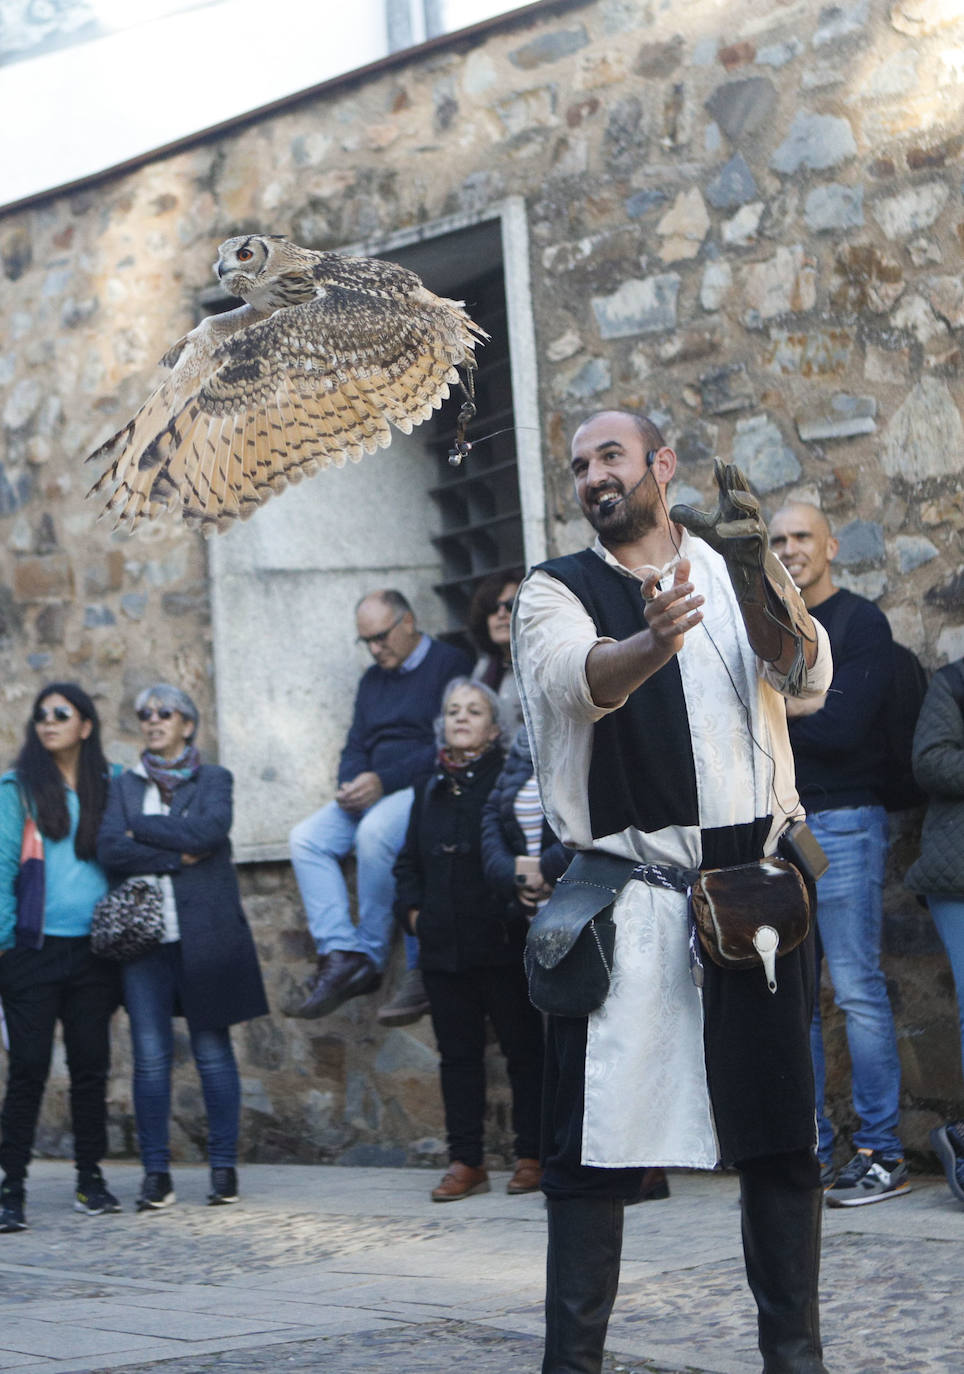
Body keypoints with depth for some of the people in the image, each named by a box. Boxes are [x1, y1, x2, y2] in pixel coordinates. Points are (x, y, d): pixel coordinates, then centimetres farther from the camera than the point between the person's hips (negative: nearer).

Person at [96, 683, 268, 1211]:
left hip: (204, 936, -2)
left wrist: (142, 830, -7)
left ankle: (224, 1167, 9)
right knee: (150, 1058, -1)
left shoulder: (214, 780, 7)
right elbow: (109, 849, -3)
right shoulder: (124, 786, 13)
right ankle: (156, 1174, 4)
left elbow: (211, 830, -13)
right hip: (143, 936, 2)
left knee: (213, 1052, 2)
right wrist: (176, 855, -11)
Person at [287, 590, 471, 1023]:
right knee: (306, 838, -15)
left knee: (374, 833, -36)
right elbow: (355, 747, 21)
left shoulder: (450, 663, -3)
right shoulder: (373, 680, 22)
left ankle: (370, 955, -25)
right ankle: (340, 953, -25)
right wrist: (350, 785, -3)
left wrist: (383, 781, -18)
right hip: (374, 794, 8)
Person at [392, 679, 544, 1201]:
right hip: (443, 947, 6)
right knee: (458, 1054, 8)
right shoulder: (430, 790, 15)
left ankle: (531, 1156, 10)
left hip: (503, 943, -6)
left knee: (523, 1049, 2)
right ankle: (465, 1161, 13)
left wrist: (517, 906, -15)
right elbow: (408, 861, 21)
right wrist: (412, 908, 7)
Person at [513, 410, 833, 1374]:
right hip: (627, 899, -2)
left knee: (781, 1132, 5)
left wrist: (759, 578, -28)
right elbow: (579, 679, -16)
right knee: (595, 1143, -5)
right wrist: (650, 643, -39)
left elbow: (809, 675, -8)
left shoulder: (737, 567, 10)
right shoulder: (556, 590, 6)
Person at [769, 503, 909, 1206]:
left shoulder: (861, 622, -3)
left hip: (842, 823, -7)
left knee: (858, 990, -8)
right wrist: (805, 706, -5)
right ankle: (811, 1153, 11)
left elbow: (844, 728, -14)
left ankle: (882, 1154, -4)